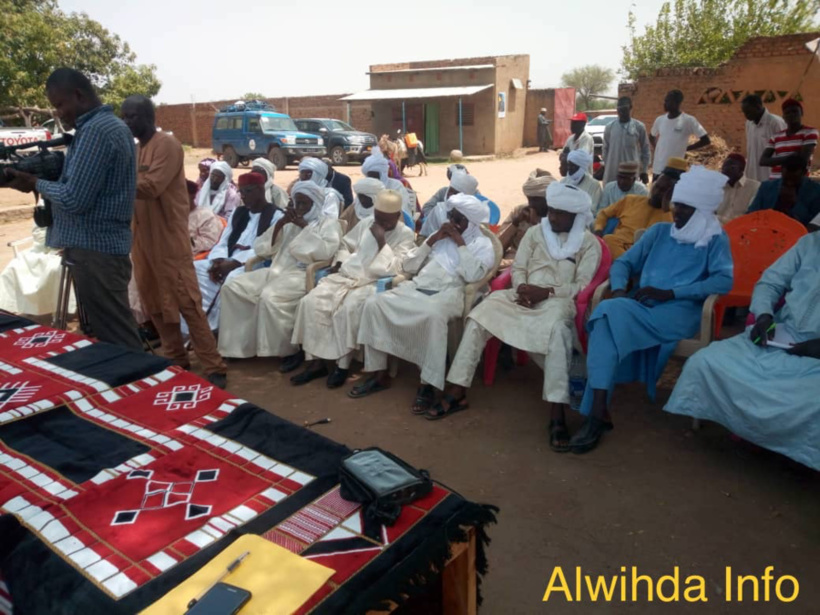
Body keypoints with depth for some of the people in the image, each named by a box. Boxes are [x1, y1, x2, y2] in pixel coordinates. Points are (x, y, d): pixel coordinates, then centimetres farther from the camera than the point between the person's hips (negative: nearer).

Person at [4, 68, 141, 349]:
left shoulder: (95, 130, -16)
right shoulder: (111, 124, 17)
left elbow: (74, 199, -19)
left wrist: (36, 184, -4)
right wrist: (43, 179, 9)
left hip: (94, 251, -10)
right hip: (102, 245, 10)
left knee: (115, 340, -5)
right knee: (108, 332, 14)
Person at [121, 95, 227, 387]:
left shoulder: (167, 144, -10)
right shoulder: (135, 148, 17)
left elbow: (151, 187, -21)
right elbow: (133, 187, 16)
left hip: (169, 239, -8)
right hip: (142, 237, 9)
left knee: (186, 302, -8)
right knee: (155, 303, 11)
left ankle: (214, 368, -3)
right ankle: (176, 360, 23)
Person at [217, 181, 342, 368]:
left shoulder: (328, 223, 6)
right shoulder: (289, 223, 22)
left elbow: (325, 252, -15)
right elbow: (261, 249, 14)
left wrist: (304, 226, -10)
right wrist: (279, 224, 1)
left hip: (305, 274, -7)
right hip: (278, 270, 7)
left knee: (270, 297, -33)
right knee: (232, 287, -9)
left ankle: (292, 350, -17)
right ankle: (241, 344, -2)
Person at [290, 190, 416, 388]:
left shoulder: (406, 235, -3)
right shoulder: (366, 223, 12)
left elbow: (394, 269, -13)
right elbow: (345, 244, 25)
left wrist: (382, 242, -18)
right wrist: (339, 262, 7)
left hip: (375, 283, -5)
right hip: (347, 275, 5)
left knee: (348, 309, -34)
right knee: (311, 302, -17)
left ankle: (343, 364, -17)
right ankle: (316, 362, -11)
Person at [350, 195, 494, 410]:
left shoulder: (482, 244, 8)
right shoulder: (440, 236, 23)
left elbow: (472, 275, -12)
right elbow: (408, 266, 16)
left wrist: (460, 243, -6)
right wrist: (431, 240, 7)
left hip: (447, 294, -5)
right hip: (417, 288, 6)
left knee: (434, 314, -41)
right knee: (374, 303, -17)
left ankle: (427, 385, -29)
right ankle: (379, 375, -10)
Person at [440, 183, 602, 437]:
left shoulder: (589, 243, 6)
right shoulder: (535, 232, 16)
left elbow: (581, 285, -2)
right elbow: (518, 268, 13)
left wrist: (546, 292, -15)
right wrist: (521, 288, -10)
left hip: (558, 300, -4)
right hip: (524, 297, 4)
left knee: (557, 329, -40)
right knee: (479, 316, -21)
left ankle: (557, 414, -38)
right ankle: (456, 392, -18)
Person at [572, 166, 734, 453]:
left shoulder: (715, 239, 11)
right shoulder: (659, 231, 23)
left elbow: (724, 281, -6)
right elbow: (623, 263, 19)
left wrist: (669, 293, -16)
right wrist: (619, 290, -5)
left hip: (679, 311, -4)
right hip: (641, 307, 4)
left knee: (611, 315, -33)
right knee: (608, 313, -33)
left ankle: (598, 410, -30)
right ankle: (597, 410, -35)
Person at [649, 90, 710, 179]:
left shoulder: (688, 120, -7)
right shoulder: (660, 120, 7)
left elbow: (706, 140, -5)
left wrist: (685, 148, -3)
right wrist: (657, 149, 10)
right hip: (657, 169, 5)